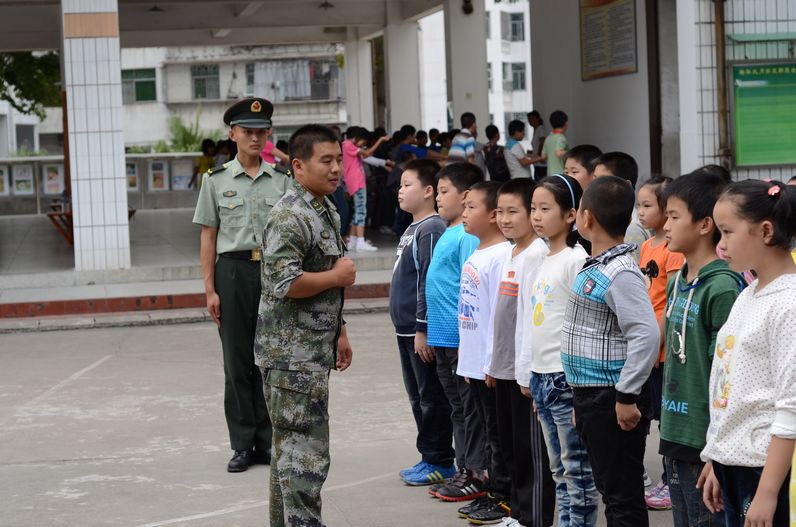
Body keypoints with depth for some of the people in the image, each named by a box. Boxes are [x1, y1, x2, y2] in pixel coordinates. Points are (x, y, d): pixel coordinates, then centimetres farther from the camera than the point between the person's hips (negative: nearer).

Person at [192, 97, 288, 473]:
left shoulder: (281, 181, 7)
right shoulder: (216, 181, 4)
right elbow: (208, 237, 3)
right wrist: (210, 289, -2)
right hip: (234, 272, -1)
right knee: (237, 361, 4)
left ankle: (268, 442, 14)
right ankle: (242, 445, 11)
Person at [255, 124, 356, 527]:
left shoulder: (327, 212, 15)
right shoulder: (290, 217, -18)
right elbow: (284, 283, -28)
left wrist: (339, 333, 21)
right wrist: (338, 275, -16)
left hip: (313, 349, 10)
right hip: (292, 353, -10)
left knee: (290, 447, 16)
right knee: (306, 452, -9)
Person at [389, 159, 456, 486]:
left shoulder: (431, 230, -17)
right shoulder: (413, 229, 14)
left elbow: (429, 283, -20)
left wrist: (423, 330, -21)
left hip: (423, 332, -10)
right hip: (407, 329, 10)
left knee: (431, 398, 0)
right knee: (418, 397, 16)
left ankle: (439, 462, 9)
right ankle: (428, 458, 25)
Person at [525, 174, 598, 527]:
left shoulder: (576, 260, -12)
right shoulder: (545, 261, 14)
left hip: (566, 377, -9)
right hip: (542, 376, 9)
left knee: (577, 470, -2)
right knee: (558, 469, 13)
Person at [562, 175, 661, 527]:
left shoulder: (620, 274, -19)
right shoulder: (596, 267, 11)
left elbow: (647, 335, -27)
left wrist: (627, 396, -25)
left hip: (612, 399, -10)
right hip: (590, 393, 10)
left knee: (622, 495, -3)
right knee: (607, 486, 17)